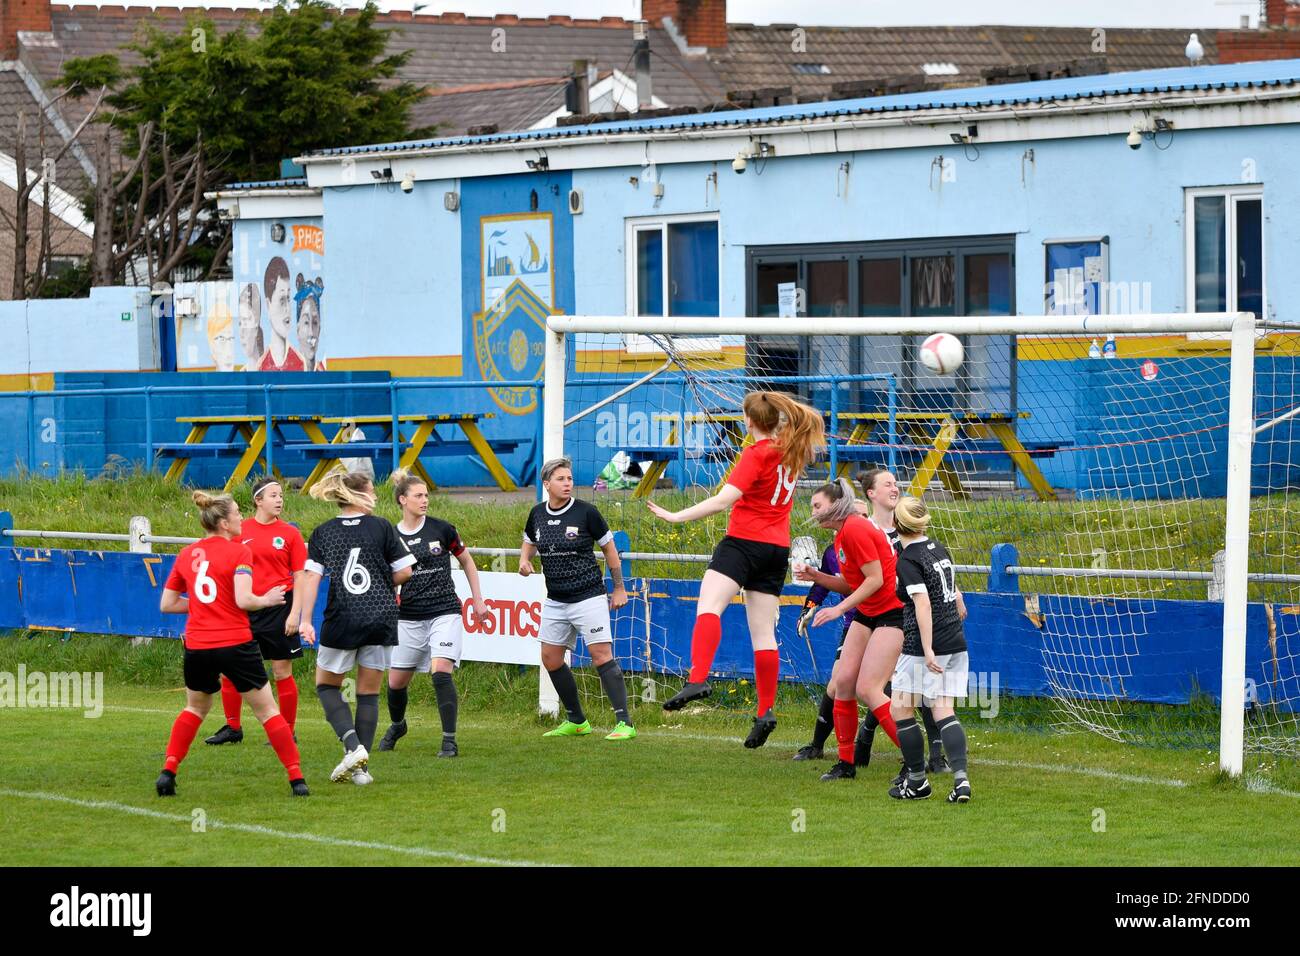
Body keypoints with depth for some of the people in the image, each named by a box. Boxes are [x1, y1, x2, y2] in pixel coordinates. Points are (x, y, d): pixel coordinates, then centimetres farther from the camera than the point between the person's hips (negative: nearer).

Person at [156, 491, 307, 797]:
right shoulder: (238, 552, -8)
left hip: (197, 646, 5)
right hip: (235, 644, -5)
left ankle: (168, 772, 11)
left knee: (196, 708, 26)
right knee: (267, 710, 7)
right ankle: (296, 779, 5)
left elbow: (167, 604, 11)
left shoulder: (186, 554, 8)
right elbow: (243, 600, -19)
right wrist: (267, 600, 0)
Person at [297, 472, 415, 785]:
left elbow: (311, 578, -3)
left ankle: (353, 746, -5)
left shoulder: (322, 533, 3)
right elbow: (404, 572, 2)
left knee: (326, 685, 17)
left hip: (342, 620, 0)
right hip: (381, 618, 0)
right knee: (368, 693, 9)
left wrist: (305, 620, -2)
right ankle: (361, 767, 6)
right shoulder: (381, 527, 0)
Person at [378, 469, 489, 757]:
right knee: (396, 681, 8)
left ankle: (449, 740, -14)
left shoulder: (442, 529, -2)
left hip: (444, 612, -2)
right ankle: (397, 725, 40)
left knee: (441, 672, -20)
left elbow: (467, 562, 12)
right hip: (409, 618, 2)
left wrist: (478, 600, 11)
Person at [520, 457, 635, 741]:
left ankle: (625, 723, -14)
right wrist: (524, 560, -1)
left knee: (601, 655, -13)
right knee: (550, 658, 8)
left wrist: (619, 588, 1)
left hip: (588, 597, -6)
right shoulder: (537, 513, 3)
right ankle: (576, 721, 23)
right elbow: (529, 542, 22)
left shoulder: (585, 512, -10)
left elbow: (608, 547, 0)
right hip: (555, 600, 6)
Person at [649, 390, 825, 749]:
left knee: (709, 605, -21)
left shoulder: (756, 454, -11)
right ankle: (765, 712, 8)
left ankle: (698, 679, -43)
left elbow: (723, 500, -20)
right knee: (763, 632, 10)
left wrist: (677, 516, -18)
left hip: (744, 541, -8)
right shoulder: (793, 452, 10)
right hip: (777, 548, 8)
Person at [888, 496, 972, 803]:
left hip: (923, 645, -7)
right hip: (956, 643, 7)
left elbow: (923, 604, -21)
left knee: (901, 708, 7)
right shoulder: (940, 550, 11)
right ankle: (961, 778, -12)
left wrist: (928, 650, -24)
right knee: (943, 709, 4)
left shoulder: (908, 561, -12)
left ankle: (917, 780, 10)